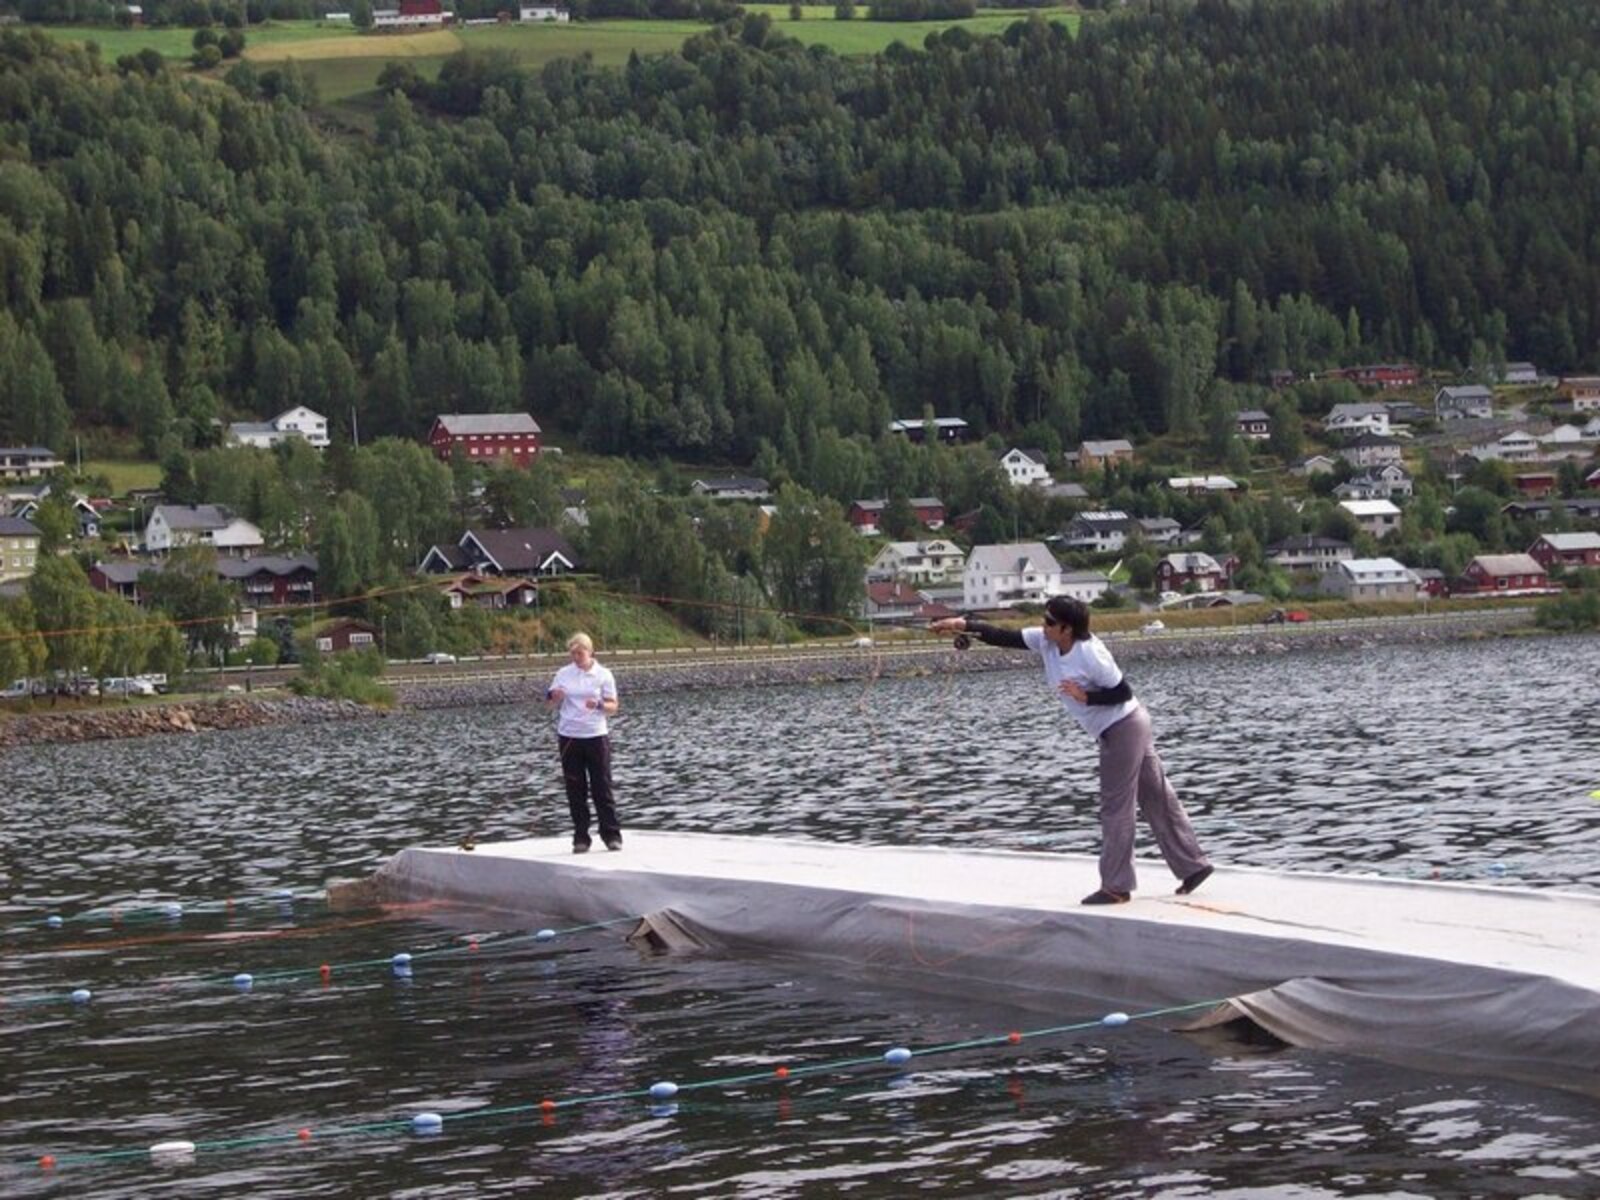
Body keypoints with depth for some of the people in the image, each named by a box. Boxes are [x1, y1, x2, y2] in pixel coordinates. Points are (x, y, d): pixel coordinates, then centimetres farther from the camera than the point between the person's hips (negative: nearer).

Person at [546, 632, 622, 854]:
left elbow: (613, 708, -1)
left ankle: (612, 835, 5)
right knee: (575, 789, 3)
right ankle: (581, 837, 8)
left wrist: (599, 705, -22)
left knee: (602, 787, -2)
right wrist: (554, 696, -15)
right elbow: (553, 704, 8)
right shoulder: (564, 674, 7)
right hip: (569, 737, 2)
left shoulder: (603, 675, 1)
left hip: (596, 736, -2)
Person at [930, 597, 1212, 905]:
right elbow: (1004, 637, -6)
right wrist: (963, 625, -14)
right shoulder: (1045, 642, -3)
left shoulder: (1091, 655, -25)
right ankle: (1193, 865, 21)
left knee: (1115, 806, -3)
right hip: (1116, 730, 9)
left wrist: (1084, 696, -26)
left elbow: (1123, 693, -18)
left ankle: (1116, 887, 4)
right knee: (1157, 799, 14)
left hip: (1124, 728, -9)